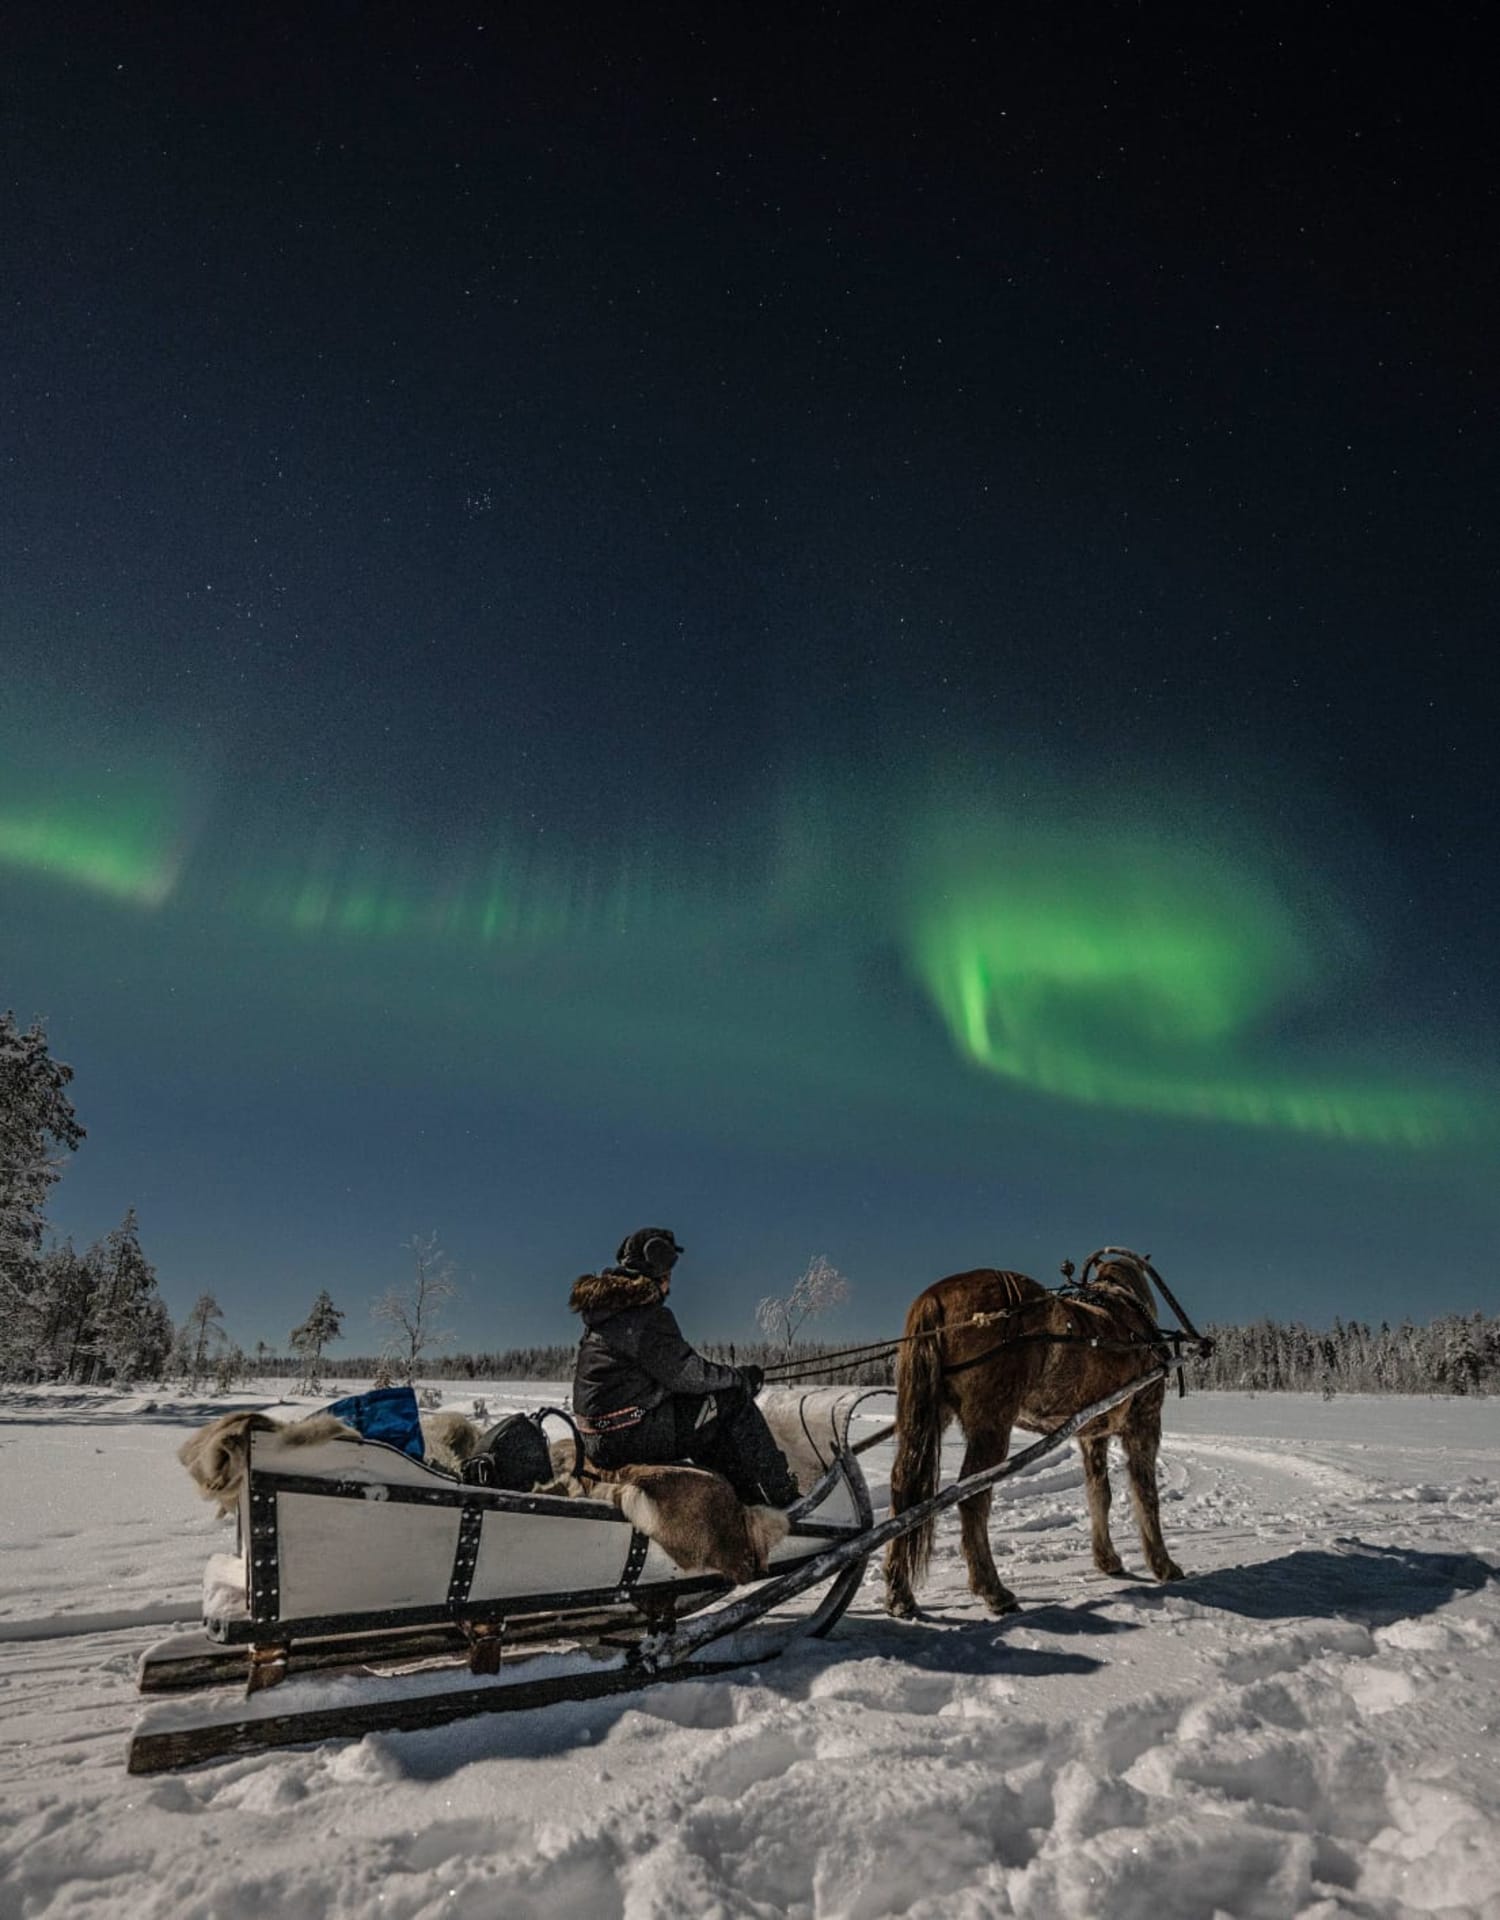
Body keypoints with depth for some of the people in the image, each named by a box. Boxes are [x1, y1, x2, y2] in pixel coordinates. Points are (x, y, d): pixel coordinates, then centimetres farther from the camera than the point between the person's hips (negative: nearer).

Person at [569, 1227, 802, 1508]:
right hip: (631, 1437, -9)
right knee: (733, 1401, -1)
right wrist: (741, 1377, -1)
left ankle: (749, 1496, 24)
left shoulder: (606, 1306, 12)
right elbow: (686, 1375, -16)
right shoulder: (647, 1316, -18)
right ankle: (780, 1494, 9)